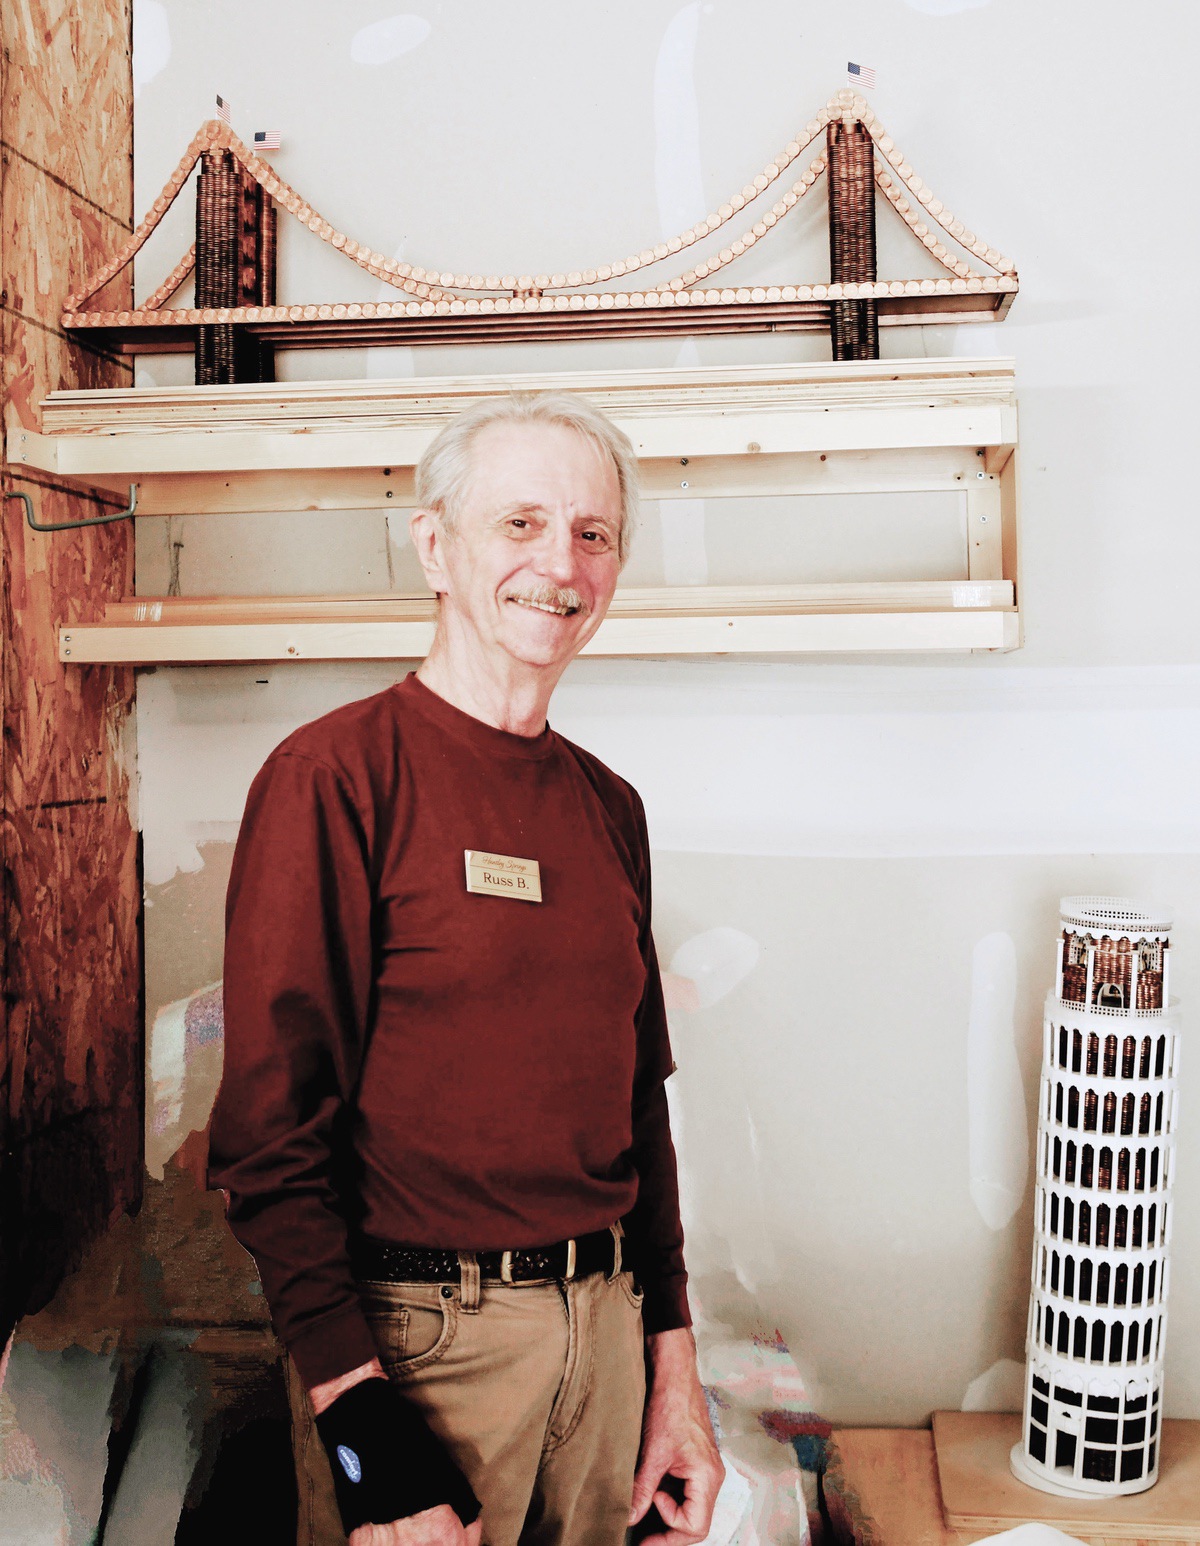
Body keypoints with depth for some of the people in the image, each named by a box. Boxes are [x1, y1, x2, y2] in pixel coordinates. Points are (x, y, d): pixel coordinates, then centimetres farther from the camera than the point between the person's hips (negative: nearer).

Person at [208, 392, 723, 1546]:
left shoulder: (609, 808, 7)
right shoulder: (334, 777, -13)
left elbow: (640, 1103, 12)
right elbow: (269, 1135, -16)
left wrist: (672, 1366, 11)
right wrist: (367, 1432, -19)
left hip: (601, 1321, 6)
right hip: (416, 1335, -6)